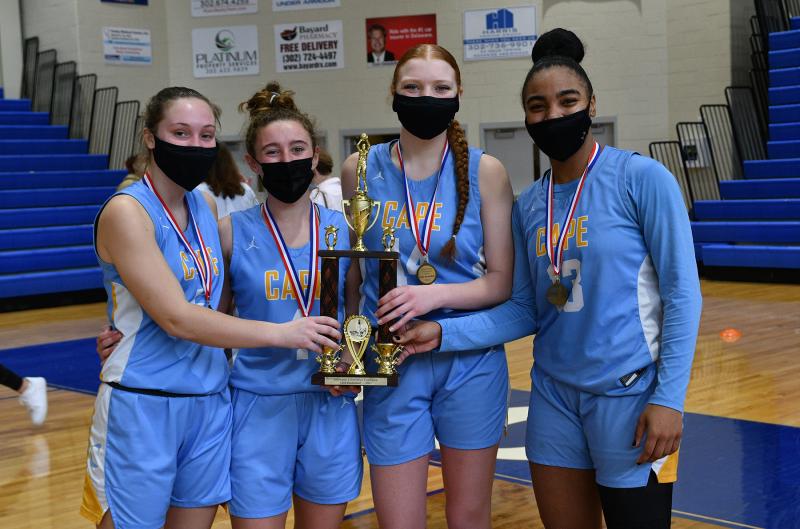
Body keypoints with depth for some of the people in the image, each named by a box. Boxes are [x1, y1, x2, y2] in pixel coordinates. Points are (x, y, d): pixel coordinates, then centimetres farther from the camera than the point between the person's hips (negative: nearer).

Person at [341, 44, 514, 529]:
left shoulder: (485, 172, -4)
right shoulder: (361, 170, -1)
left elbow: (501, 282, -5)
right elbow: (348, 271, 7)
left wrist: (435, 294, -21)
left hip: (470, 361, 0)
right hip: (391, 364, 0)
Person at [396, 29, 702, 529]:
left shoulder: (642, 178, -10)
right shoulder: (528, 205, 6)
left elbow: (682, 294, -11)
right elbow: (524, 310, 7)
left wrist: (670, 398, -16)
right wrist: (444, 333, -6)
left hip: (629, 394, -5)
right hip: (554, 395, 5)